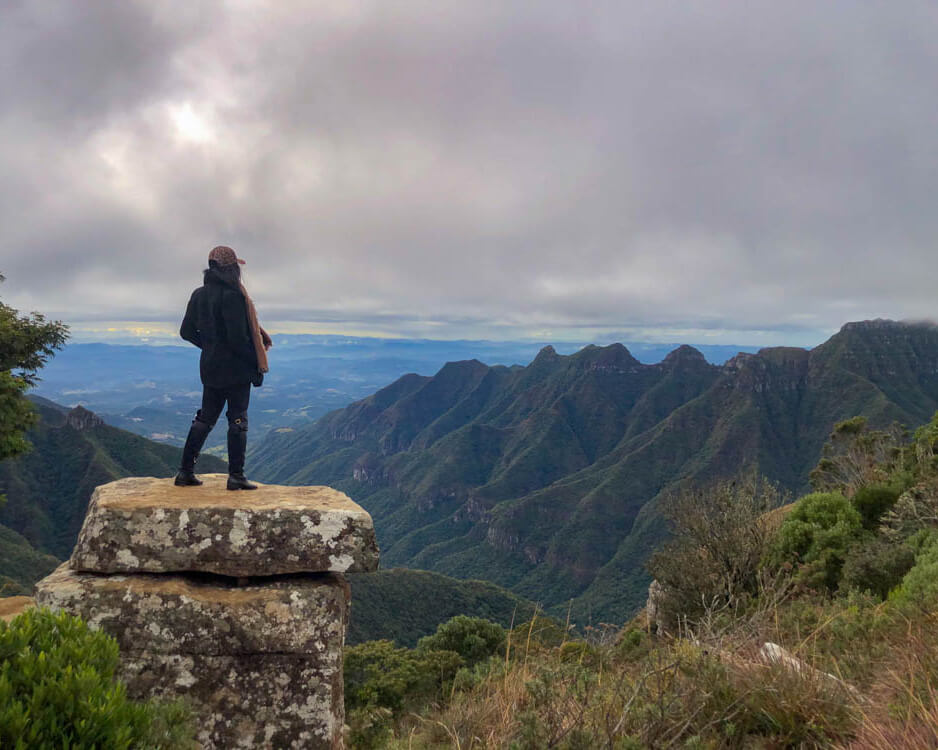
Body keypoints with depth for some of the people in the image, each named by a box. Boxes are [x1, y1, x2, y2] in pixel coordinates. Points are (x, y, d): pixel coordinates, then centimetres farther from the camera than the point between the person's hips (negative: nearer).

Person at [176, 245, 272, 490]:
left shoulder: (199, 294, 7)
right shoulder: (232, 295, -17)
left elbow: (187, 331, 13)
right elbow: (239, 337, -21)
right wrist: (257, 366, -11)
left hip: (210, 367, 7)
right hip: (236, 368, -7)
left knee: (205, 417, 15)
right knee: (238, 419, 0)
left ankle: (185, 471, 16)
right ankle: (236, 476, 2)